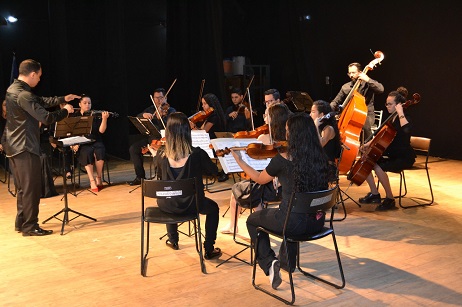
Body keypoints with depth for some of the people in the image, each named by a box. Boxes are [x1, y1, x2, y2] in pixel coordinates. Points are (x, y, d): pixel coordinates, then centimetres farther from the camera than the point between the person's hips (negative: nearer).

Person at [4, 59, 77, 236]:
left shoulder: (13, 89, 10)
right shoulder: (23, 95, -21)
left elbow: (41, 101, 21)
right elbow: (46, 118, -25)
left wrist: (62, 99, 16)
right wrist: (65, 110, -9)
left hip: (15, 147, 10)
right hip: (25, 148, -10)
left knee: (23, 188, 18)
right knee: (32, 188, -2)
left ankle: (21, 223, 26)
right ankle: (30, 226, 5)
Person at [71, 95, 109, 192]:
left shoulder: (96, 116, 7)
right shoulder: (75, 117, 8)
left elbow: (101, 131, -4)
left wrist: (104, 119, -20)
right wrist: (74, 143, -15)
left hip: (96, 142, 1)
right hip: (83, 144, -1)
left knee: (99, 151, -33)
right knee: (87, 153, -34)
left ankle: (99, 178, -14)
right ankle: (92, 181, -32)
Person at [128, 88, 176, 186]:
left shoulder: (171, 111, -3)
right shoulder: (151, 109, 15)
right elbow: (137, 118, 6)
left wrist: (160, 117, -35)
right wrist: (143, 115, -16)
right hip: (150, 138, 6)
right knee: (133, 148, -11)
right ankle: (140, 176, -3)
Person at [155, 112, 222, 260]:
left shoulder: (161, 155, -12)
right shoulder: (197, 154, -20)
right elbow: (214, 171, -2)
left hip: (166, 205, 3)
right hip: (191, 205, -3)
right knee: (213, 207, 29)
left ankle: (173, 240, 51)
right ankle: (209, 249, 26)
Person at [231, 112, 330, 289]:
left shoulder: (282, 159, -17)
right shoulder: (320, 158, -3)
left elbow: (259, 179, 3)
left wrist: (238, 160, 15)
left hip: (294, 223, -5)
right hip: (317, 222, 5)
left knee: (253, 220, 24)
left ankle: (269, 263, 13)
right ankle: (287, 262, 45)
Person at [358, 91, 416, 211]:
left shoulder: (403, 119, -15)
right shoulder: (390, 119, 10)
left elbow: (406, 130, -41)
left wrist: (400, 113, -31)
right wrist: (370, 143, 6)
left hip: (404, 158, -9)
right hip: (392, 155, 9)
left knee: (378, 167, -30)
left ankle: (390, 200, -16)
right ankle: (375, 194, 6)